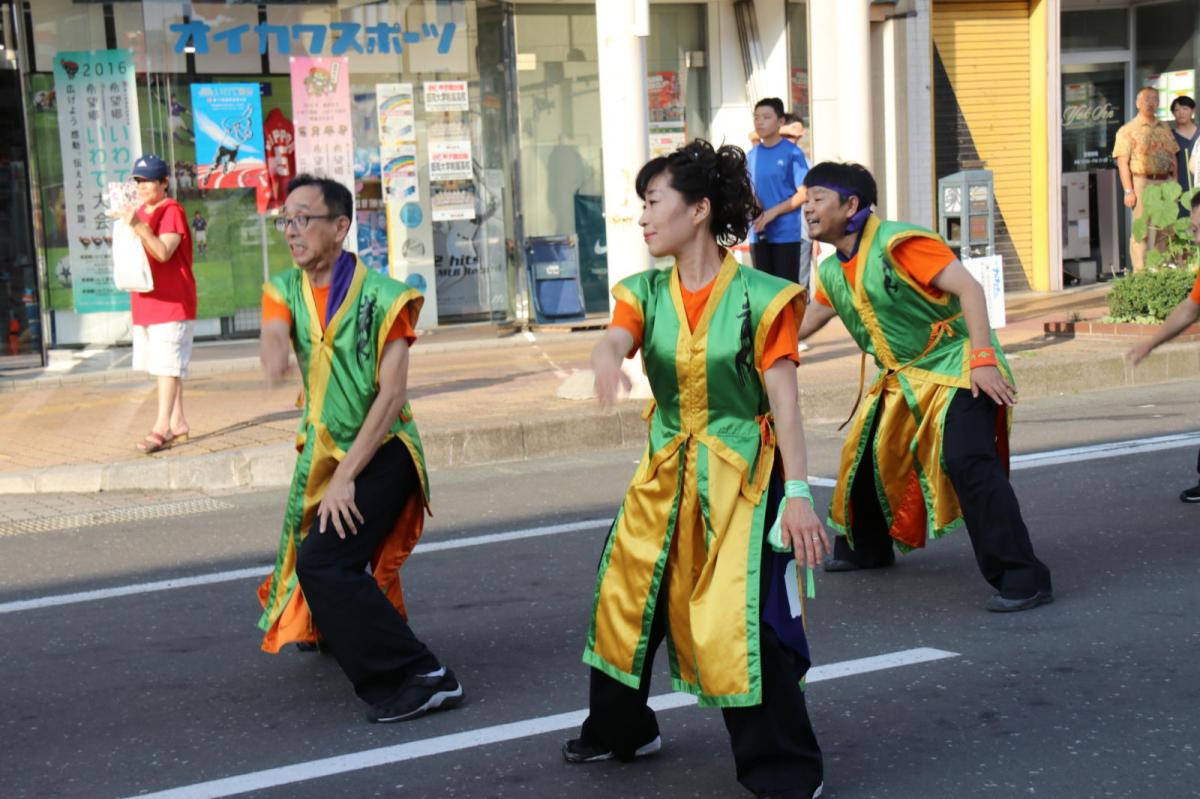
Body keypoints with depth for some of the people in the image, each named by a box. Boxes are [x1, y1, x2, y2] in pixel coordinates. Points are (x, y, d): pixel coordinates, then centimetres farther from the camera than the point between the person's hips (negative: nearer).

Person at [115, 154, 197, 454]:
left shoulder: (171, 211, -10)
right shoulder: (139, 211, 16)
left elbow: (163, 252, -23)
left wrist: (138, 226, -30)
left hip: (172, 302, -9)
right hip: (145, 303, 9)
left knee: (168, 366, -11)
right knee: (162, 365, 11)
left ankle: (161, 427, -14)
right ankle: (177, 422, 18)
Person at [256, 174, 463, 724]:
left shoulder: (382, 297, -14)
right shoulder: (285, 292, 2)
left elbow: (392, 395, -18)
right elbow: (273, 343, -19)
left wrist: (346, 477, -22)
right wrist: (275, 355, -44)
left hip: (380, 452, -6)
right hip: (323, 452, 6)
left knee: (323, 563, -22)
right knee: (318, 564, 19)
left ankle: (418, 678, -18)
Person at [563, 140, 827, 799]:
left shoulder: (758, 296, -11)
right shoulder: (647, 293, 3)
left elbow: (783, 398, -13)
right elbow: (616, 338, -18)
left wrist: (797, 491, -20)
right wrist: (607, 355, -44)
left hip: (741, 473, -6)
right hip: (666, 472, 6)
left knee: (747, 624, -11)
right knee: (626, 599, 14)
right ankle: (619, 730, 39)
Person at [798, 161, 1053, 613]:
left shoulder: (898, 244, -20)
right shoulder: (831, 273, 7)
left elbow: (968, 287, -25)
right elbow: (805, 324, 26)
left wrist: (983, 359, -31)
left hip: (956, 368, -9)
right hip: (902, 378, 9)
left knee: (967, 462, -26)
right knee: (864, 456, 16)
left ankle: (1022, 579, -24)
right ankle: (865, 548, 42)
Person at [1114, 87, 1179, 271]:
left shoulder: (1165, 128, 16)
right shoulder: (1128, 130, -2)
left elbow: (1173, 157, 19)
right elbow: (1122, 162, -8)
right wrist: (1128, 191, -15)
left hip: (1166, 182, 6)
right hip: (1143, 184, -6)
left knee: (1164, 231, 8)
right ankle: (1141, 273, -1)